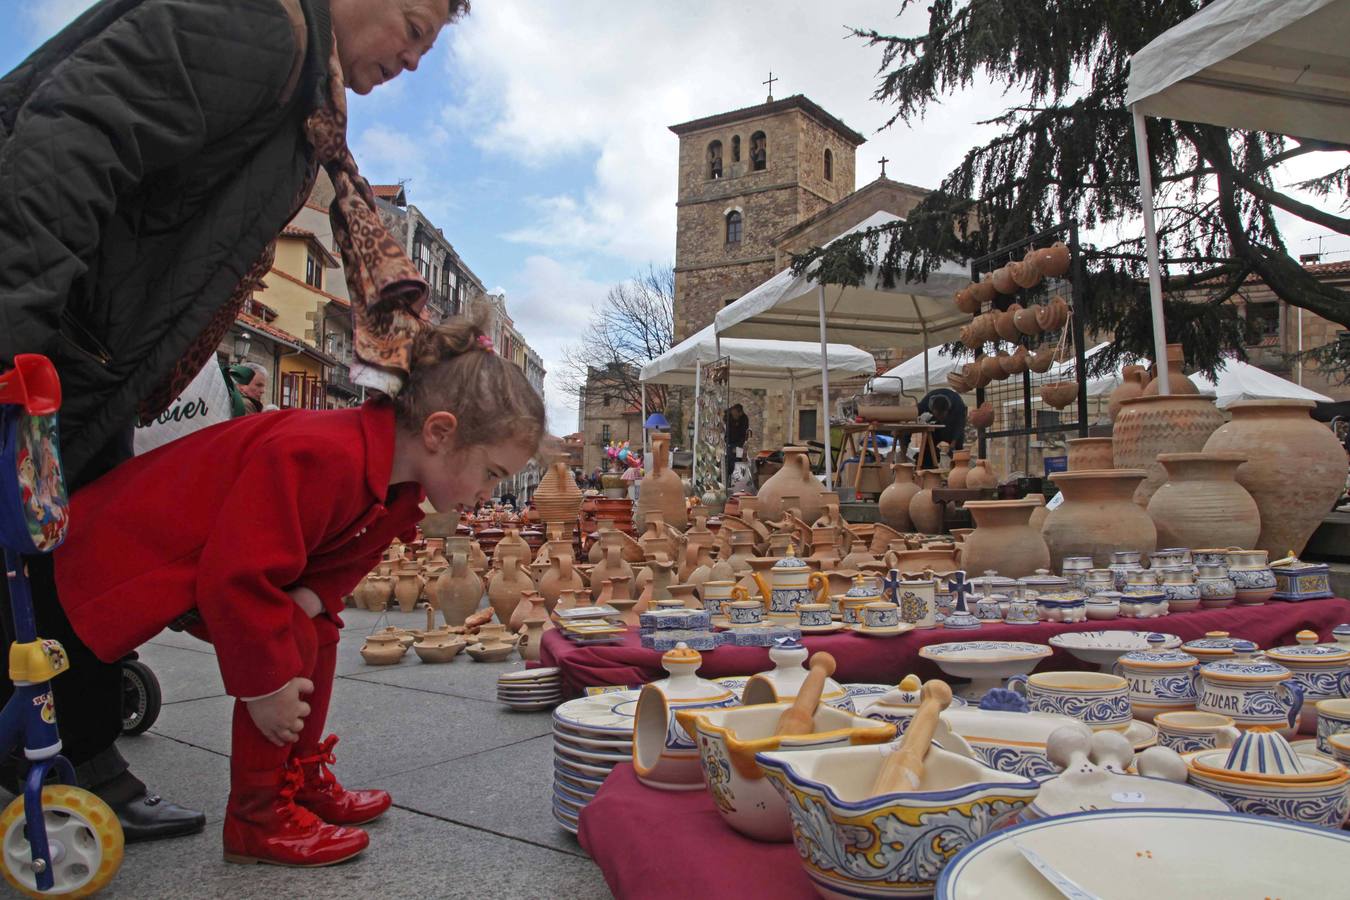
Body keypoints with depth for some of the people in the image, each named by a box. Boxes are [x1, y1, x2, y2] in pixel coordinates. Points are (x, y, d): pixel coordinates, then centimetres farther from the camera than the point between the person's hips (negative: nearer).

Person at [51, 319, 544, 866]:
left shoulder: (399, 476, -6)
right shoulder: (323, 458, -38)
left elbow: (351, 556, 6)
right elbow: (235, 576, -36)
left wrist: (313, 598, -15)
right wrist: (267, 685, -26)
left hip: (202, 544, 9)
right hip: (133, 553, -9)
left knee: (316, 633, 8)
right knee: (291, 643, -20)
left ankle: (304, 784, 22)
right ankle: (258, 819, -5)